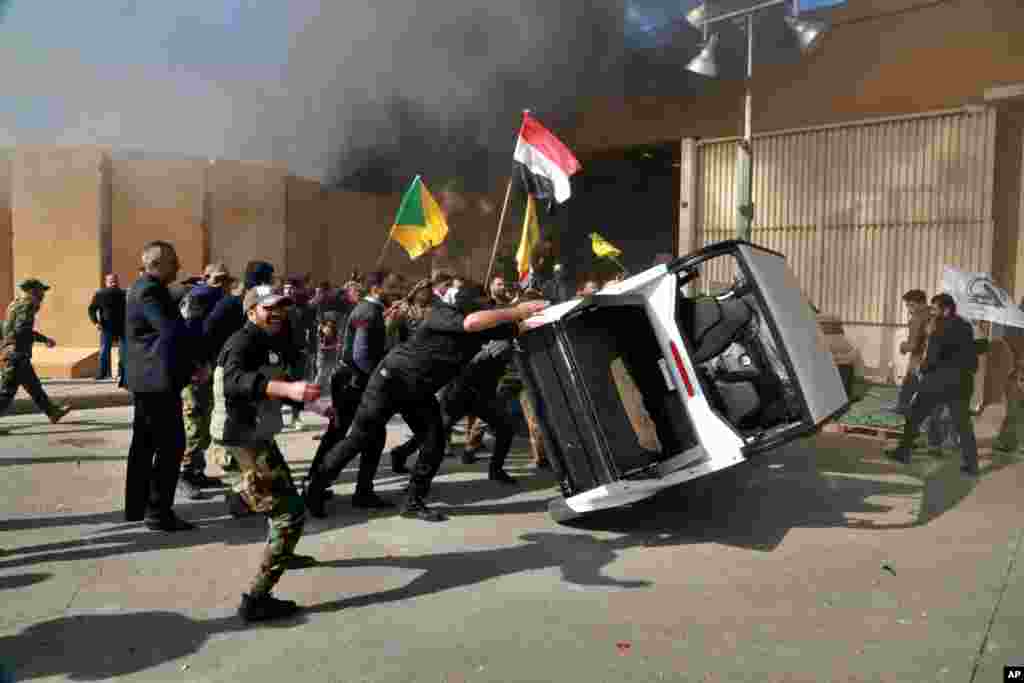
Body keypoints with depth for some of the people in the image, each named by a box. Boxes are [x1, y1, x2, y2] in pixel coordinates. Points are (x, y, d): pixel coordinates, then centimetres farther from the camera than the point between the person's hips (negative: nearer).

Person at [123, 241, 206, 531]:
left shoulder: (145, 287, 16)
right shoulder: (149, 290, -16)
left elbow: (167, 329, 16)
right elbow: (172, 331, -25)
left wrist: (191, 363, 8)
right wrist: (198, 362, -13)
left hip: (145, 377, 11)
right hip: (157, 378, -11)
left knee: (144, 443, 16)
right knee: (171, 445, -7)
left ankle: (137, 506, 25)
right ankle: (158, 513, -3)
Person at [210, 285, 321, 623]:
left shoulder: (270, 341, 10)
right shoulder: (244, 342, -20)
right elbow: (235, 380, -42)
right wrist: (287, 388, -56)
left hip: (257, 434, 10)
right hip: (245, 437, -10)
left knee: (284, 492, 32)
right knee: (290, 511, -12)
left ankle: (281, 555, 58)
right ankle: (255, 599, -9)